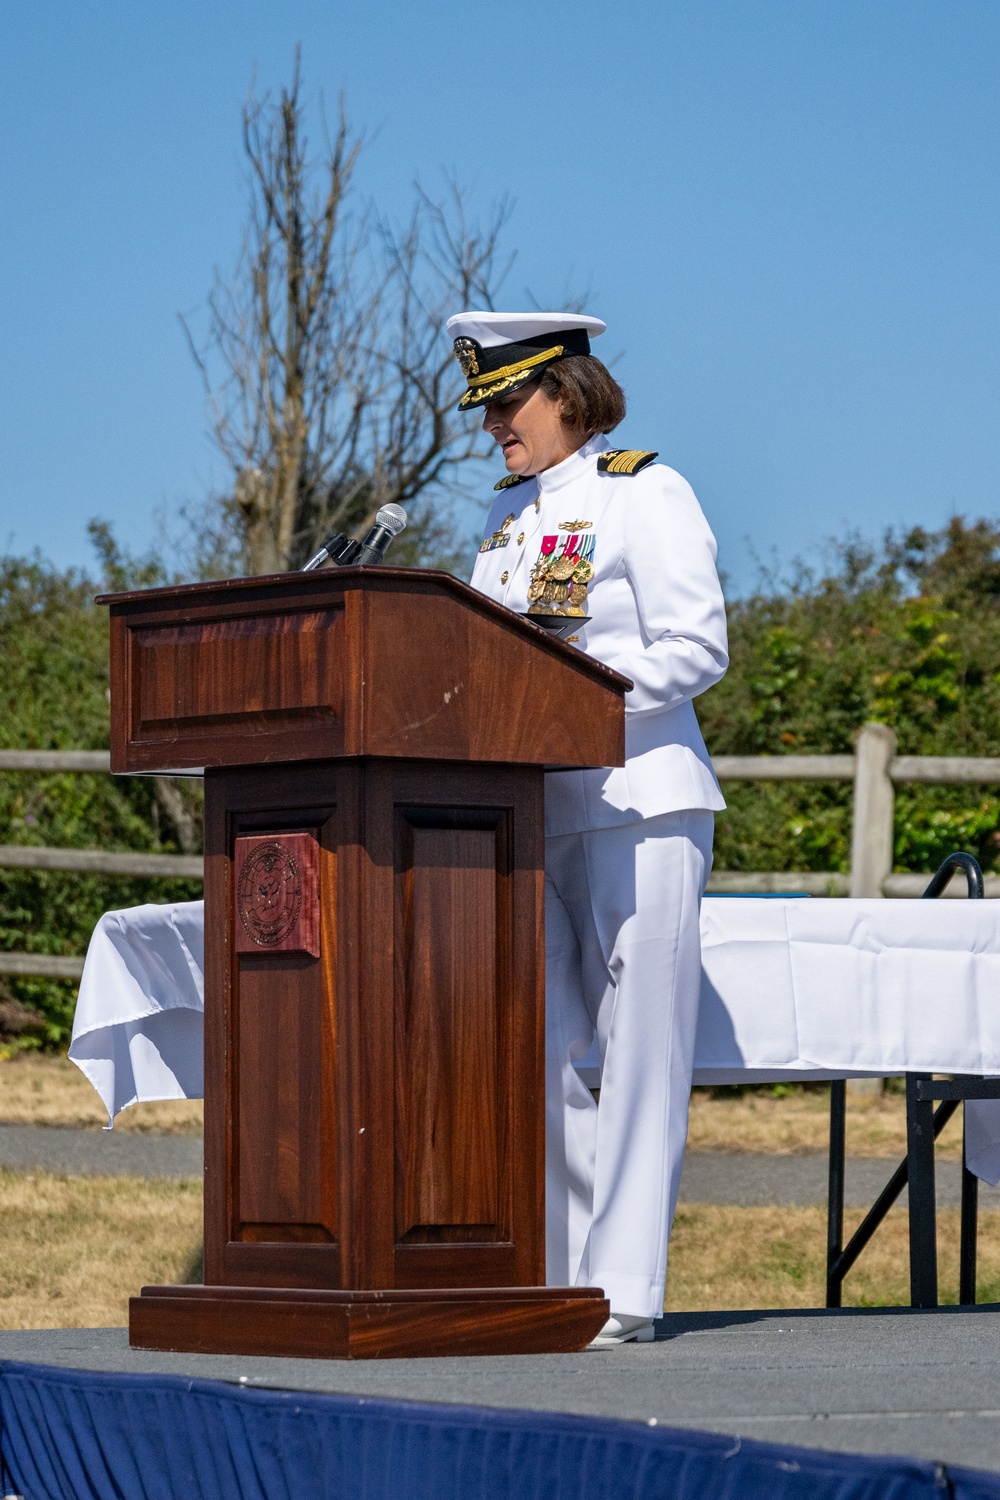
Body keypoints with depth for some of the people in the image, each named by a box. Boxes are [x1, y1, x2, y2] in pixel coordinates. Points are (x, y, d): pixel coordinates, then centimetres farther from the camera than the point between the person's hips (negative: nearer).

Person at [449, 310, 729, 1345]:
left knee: (639, 1051, -4)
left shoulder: (646, 494, -5)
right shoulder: (510, 513, 16)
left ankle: (623, 1290, -2)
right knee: (529, 1048, 3)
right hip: (529, 806, 7)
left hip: (637, 799, -7)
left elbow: (695, 649, -12)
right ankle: (560, 1272, 11)